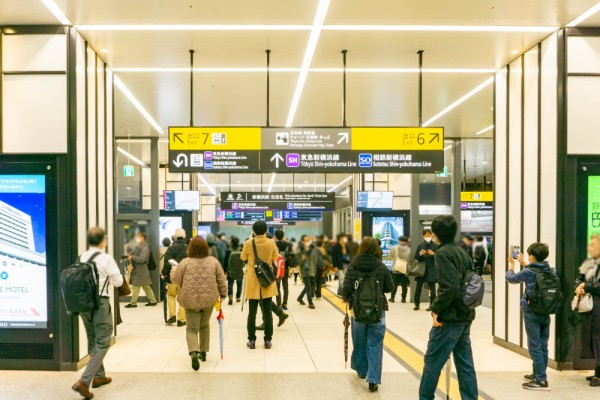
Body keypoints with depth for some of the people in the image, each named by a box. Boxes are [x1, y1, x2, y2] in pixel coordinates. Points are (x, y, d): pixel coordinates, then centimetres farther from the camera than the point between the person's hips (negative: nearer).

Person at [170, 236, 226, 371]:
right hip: (208, 300, 2)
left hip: (191, 301, -2)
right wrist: (223, 294, 15)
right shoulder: (213, 261, -3)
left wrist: (173, 271, 18)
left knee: (192, 329, 3)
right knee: (204, 326, 22)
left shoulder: (185, 263, -11)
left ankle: (194, 352, -20)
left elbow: (176, 280, -2)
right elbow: (221, 281, 1)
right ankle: (203, 352, 30)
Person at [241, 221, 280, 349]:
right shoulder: (271, 243, -7)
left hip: (253, 281, 0)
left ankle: (252, 340, 9)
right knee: (267, 311, 6)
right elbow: (275, 258, 6)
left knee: (252, 312, 6)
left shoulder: (248, 243, -9)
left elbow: (243, 258, 7)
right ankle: (268, 340, 9)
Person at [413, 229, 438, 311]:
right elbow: (415, 257, 8)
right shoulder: (420, 246, 9)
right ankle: (417, 304, 14)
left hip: (431, 270, -3)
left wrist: (434, 254, -21)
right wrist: (420, 254, -11)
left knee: (432, 288, -1)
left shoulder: (435, 246, 0)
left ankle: (432, 305, 6)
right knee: (418, 287, 5)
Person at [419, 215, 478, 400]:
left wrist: (436, 309, -15)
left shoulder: (442, 253, -13)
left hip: (449, 318, -9)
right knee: (465, 362, 10)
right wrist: (466, 305, 15)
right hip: (465, 316, 9)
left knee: (432, 361, 2)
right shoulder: (462, 252, 14)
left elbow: (449, 286, -23)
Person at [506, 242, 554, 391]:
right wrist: (525, 264, 35)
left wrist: (511, 265, 22)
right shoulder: (551, 271, 3)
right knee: (543, 345, 14)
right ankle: (538, 375, 26)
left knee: (535, 346, -4)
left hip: (532, 313, -6)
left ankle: (541, 380, -6)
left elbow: (511, 278, 3)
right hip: (546, 313, 6)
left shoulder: (528, 272, -13)